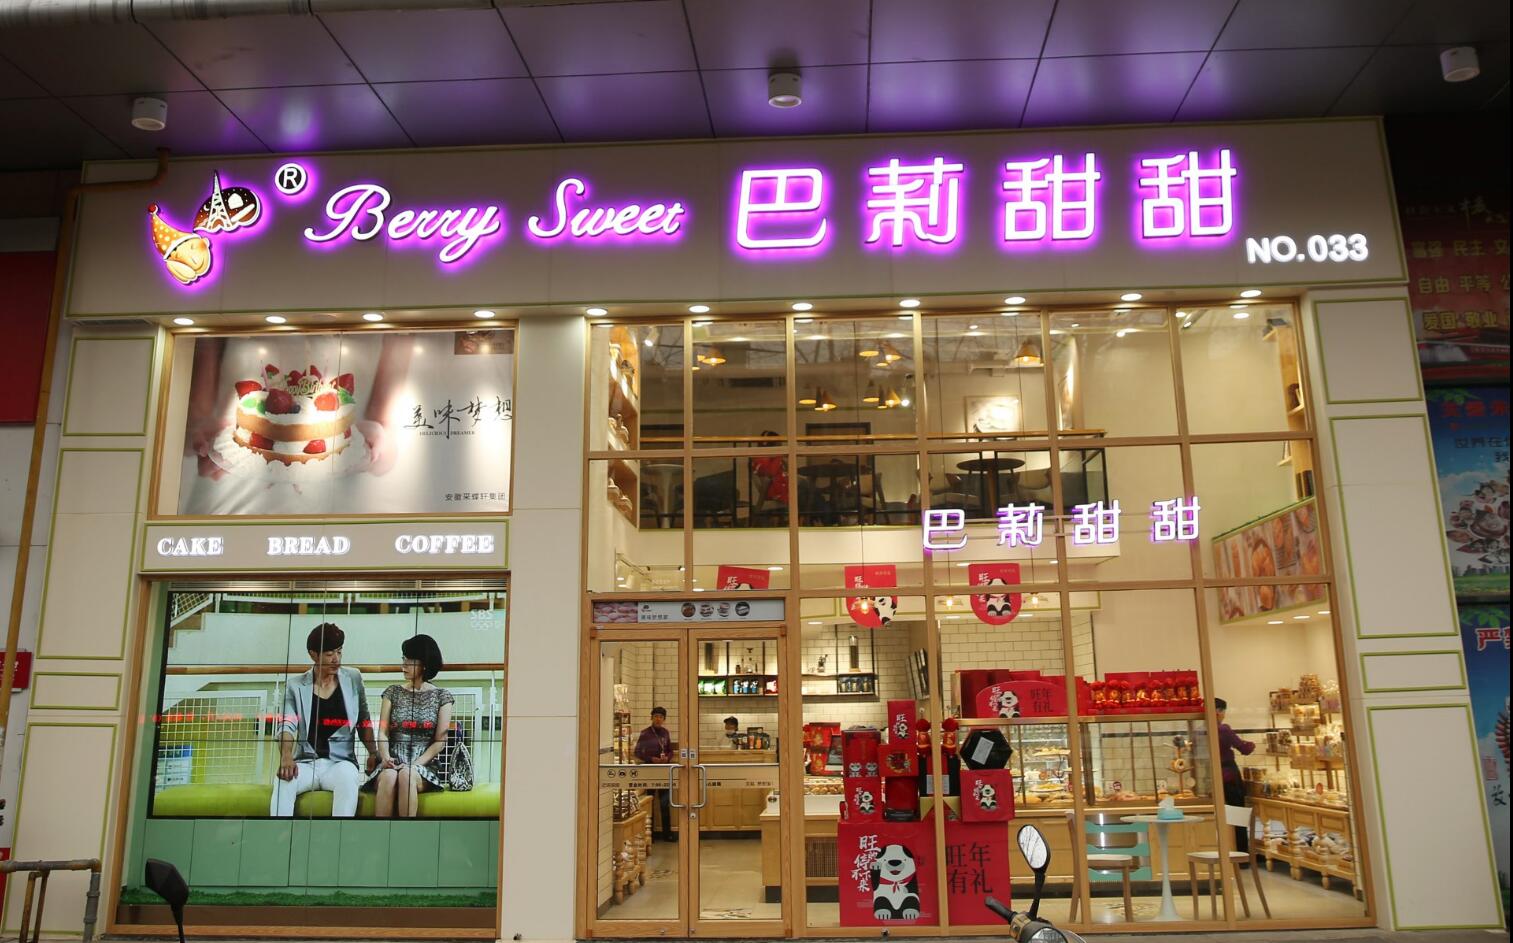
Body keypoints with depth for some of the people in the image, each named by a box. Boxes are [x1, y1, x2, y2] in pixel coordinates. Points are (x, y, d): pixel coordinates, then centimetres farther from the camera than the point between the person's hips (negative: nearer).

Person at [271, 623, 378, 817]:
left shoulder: (353, 679, 8)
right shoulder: (295, 687, 5)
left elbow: (364, 721, 15)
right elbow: (287, 727, -7)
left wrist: (373, 753, -2)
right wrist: (285, 756, -28)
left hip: (341, 761, 0)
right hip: (306, 762, 0)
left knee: (348, 777, -36)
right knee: (284, 780, -34)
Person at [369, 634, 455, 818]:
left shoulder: (442, 696, 7)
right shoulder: (393, 692, 14)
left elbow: (440, 741, 1)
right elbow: (383, 732, 5)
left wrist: (415, 765, -13)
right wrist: (385, 756, -15)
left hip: (424, 766, -1)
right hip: (394, 763, 2)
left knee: (406, 775, -36)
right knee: (388, 777, -34)